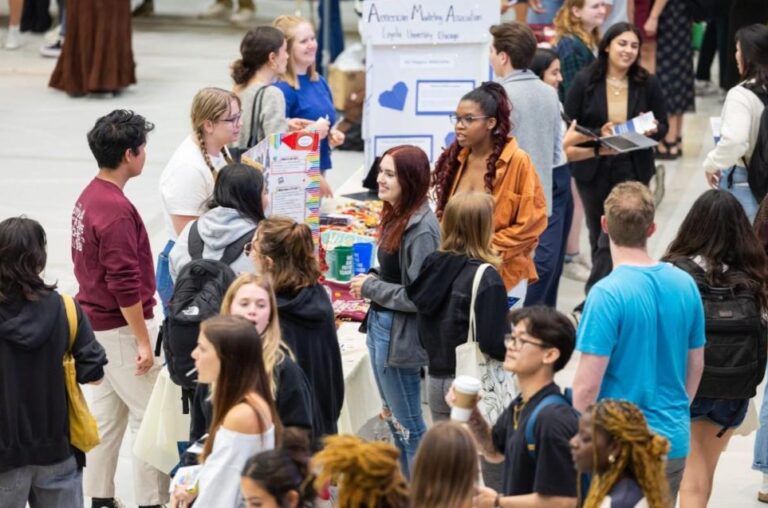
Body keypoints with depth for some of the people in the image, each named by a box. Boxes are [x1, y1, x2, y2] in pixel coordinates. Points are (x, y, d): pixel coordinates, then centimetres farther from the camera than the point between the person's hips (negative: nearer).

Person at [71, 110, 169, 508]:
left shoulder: (88, 197, 7)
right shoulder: (116, 210, -23)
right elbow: (125, 284, -24)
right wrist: (143, 340, -19)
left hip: (96, 322, 10)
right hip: (121, 327, -10)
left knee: (107, 410, 16)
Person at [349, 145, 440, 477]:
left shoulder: (421, 230, -23)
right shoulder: (395, 216, 5)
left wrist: (371, 288, -15)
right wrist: (369, 282, 4)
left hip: (401, 335, -10)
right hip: (381, 325, 10)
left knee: (408, 424, 3)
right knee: (393, 417, 22)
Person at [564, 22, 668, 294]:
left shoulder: (648, 84, -1)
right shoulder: (585, 81, -4)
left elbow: (662, 126, 6)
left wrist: (650, 129, -18)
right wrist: (597, 135, -21)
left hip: (632, 169, -1)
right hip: (594, 168, 1)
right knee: (598, 234, 13)